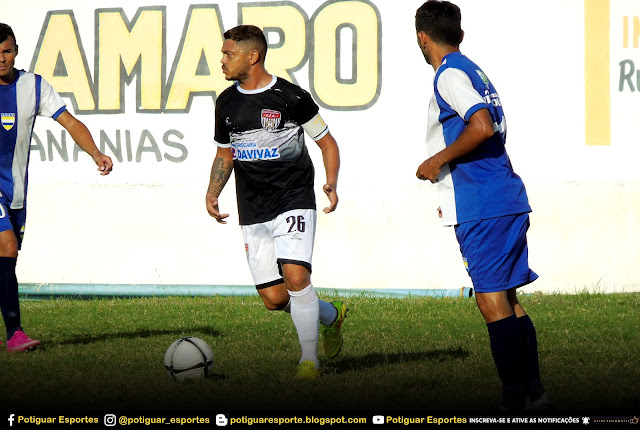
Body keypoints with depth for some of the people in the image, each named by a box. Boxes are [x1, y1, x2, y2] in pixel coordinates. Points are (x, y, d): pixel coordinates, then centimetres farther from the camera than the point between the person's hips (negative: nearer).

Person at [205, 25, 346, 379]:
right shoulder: (226, 104, 8)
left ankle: (309, 360, -8)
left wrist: (332, 184, -13)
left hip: (294, 202, -5)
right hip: (253, 213, 5)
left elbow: (327, 142, 2)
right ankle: (330, 315, 29)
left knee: (295, 276, -23)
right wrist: (212, 193, 7)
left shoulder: (291, 97, -7)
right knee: (274, 298, -1)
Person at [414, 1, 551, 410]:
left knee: (492, 302, -8)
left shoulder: (450, 75, -9)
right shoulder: (474, 72, 19)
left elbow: (482, 127, -24)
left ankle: (516, 400, -9)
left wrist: (437, 161, -12)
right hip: (508, 200, 9)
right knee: (508, 300, 14)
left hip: (483, 208, -9)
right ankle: (535, 392, 15)